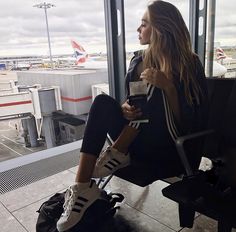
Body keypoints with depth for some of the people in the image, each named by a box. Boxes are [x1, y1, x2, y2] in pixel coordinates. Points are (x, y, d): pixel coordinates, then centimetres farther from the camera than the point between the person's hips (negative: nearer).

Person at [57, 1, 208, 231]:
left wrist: (167, 86, -26)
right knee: (102, 102, -20)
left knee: (154, 91, -25)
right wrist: (125, 109, -11)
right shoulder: (139, 59, 7)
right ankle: (83, 188, -26)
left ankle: (118, 153, -13)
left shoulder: (189, 64, -7)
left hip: (169, 148, -3)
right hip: (136, 141, 4)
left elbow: (190, 122, -12)